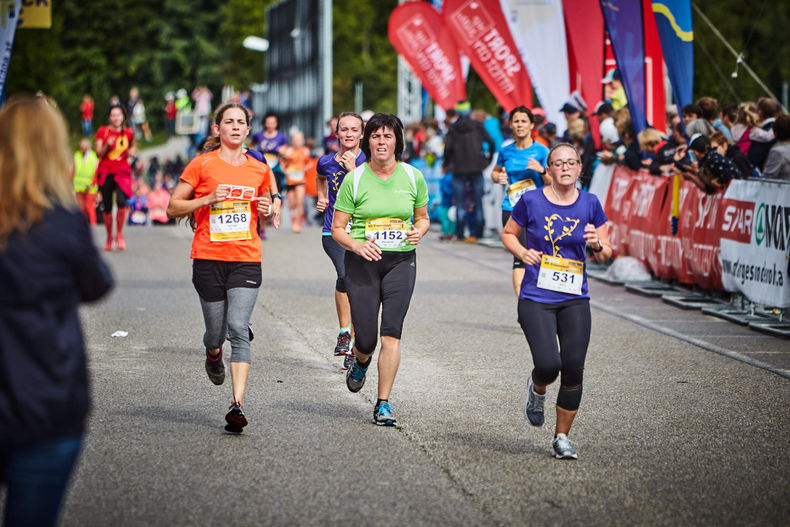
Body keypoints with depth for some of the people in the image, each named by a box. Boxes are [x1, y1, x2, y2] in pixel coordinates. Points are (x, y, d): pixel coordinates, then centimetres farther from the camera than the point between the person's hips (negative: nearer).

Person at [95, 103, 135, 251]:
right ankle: (109, 237, 24)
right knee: (107, 207, 4)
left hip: (122, 171, 0)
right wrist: (107, 145, -18)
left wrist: (132, 151, 4)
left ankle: (119, 234, -4)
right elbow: (98, 153, -1)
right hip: (105, 172, 0)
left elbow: (132, 147, 26)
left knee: (121, 201, -22)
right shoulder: (102, 131, 2)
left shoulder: (128, 132, 7)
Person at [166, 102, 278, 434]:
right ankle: (213, 354, 44)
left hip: (246, 260, 1)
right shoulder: (202, 165, 1)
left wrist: (268, 209, 3)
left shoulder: (259, 170, 10)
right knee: (216, 332, 5)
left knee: (238, 328, -14)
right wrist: (208, 199, -12)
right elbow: (173, 208, 2)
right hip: (208, 259, -1)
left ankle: (237, 404, -18)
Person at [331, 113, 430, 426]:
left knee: (391, 333, -11)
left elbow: (423, 217, 17)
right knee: (366, 339, -1)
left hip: (401, 262, 1)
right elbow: (337, 228, 1)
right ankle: (361, 361, 38)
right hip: (363, 262, -1)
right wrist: (357, 245, -19)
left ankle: (384, 404, -3)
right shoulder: (354, 179, -2)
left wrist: (418, 231, -5)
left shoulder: (413, 177, 4)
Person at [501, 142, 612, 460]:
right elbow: (508, 234, 13)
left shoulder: (590, 204, 5)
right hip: (536, 299, -2)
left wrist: (598, 245, -12)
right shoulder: (531, 201, -2)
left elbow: (606, 254, 10)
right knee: (549, 365, -18)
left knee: (573, 369, -6)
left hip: (575, 301, 2)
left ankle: (562, 437, 11)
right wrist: (522, 252, -7)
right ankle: (537, 388, 21)